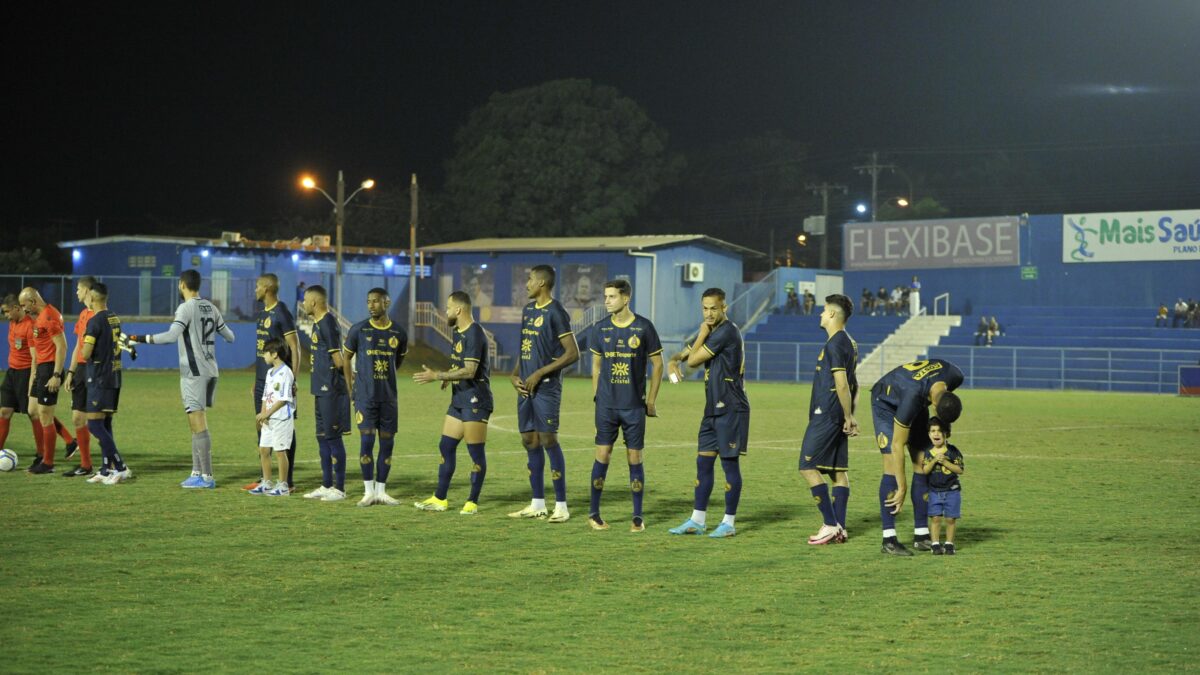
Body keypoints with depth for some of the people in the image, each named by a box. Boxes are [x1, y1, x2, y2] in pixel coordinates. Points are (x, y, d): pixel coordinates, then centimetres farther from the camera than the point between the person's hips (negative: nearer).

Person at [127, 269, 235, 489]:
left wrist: (144, 338, -21)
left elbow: (172, 335, -24)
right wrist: (229, 334, 42)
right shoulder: (211, 307, 11)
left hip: (194, 372, -8)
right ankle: (197, 472, 16)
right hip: (210, 371, 8)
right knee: (196, 423, 14)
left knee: (198, 424, -7)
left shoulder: (186, 308, -11)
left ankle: (207, 477, -8)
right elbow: (229, 336, 20)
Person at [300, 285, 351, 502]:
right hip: (321, 389, 10)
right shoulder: (317, 323, 15)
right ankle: (326, 485, 21)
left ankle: (339, 489, 2)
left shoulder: (328, 323, -15)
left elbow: (338, 360, -16)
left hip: (331, 391, -10)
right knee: (322, 437, 13)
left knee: (333, 437, -4)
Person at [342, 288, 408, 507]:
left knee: (387, 443, 3)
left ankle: (381, 491, 11)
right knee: (366, 440, -8)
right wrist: (352, 390, 4)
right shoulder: (358, 330, -3)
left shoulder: (399, 333, 2)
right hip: (365, 396, -2)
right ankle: (368, 491, 0)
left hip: (389, 396, 3)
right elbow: (346, 358, 6)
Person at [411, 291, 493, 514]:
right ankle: (440, 499, 16)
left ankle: (472, 502, 4)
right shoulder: (458, 332, 14)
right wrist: (449, 377, 9)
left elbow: (470, 371, -23)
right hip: (458, 400, 10)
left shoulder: (474, 333, -16)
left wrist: (436, 376, -20)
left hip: (475, 401, -10)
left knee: (476, 452, -3)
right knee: (446, 447, 10)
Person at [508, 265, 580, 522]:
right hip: (526, 386, 8)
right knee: (529, 441, 8)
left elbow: (573, 353, -15)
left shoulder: (555, 312, -11)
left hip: (546, 387, -8)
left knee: (548, 440, -9)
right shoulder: (528, 310, 14)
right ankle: (537, 504, 16)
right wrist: (515, 374, 6)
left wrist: (540, 373, -16)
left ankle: (561, 506, -3)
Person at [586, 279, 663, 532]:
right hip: (606, 405, 2)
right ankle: (594, 513, 10)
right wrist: (596, 396, 8)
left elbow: (657, 364, 2)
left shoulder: (644, 327, -4)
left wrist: (651, 400, 0)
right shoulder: (600, 328, 4)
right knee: (602, 455, 1)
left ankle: (638, 517, 10)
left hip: (634, 406, -2)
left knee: (635, 458, 2)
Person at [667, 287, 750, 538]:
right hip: (713, 409, 9)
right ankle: (698, 520, 15)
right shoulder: (710, 332, 15)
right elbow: (685, 354, 21)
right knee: (703, 462, 9)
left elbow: (693, 360, -13)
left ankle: (729, 522, 5)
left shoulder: (727, 331, -15)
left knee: (730, 463, -2)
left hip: (731, 409, -9)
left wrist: (702, 335, -2)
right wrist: (674, 361, 1)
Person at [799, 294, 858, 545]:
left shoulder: (835, 343, -15)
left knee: (808, 468, -7)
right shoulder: (849, 343, 15)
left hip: (826, 416, -10)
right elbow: (851, 384, 18)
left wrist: (848, 416, -14)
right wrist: (849, 416, 17)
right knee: (838, 471, 8)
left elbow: (841, 385, -19)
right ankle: (839, 528, 8)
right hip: (837, 417, 10)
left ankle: (831, 524, -8)